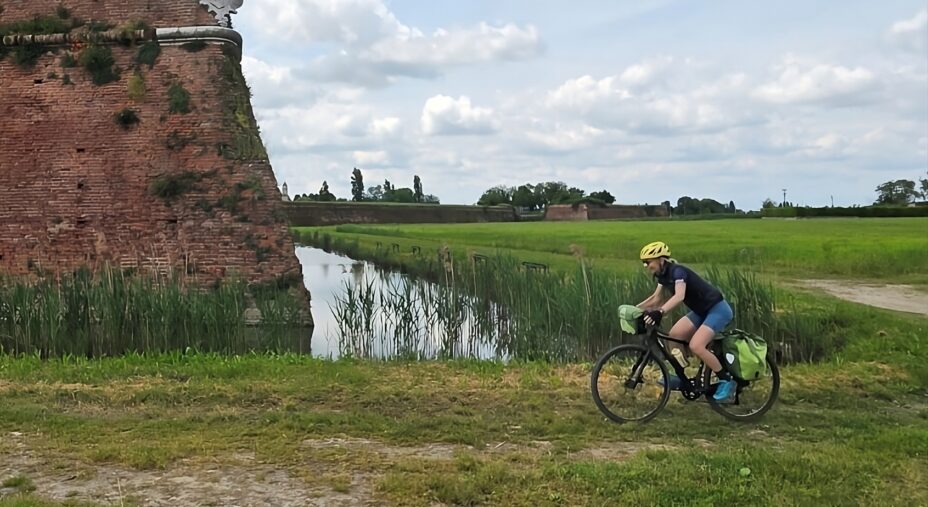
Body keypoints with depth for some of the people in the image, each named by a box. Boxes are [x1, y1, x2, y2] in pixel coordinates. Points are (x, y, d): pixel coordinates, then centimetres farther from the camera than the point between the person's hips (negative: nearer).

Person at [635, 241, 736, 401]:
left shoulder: (677, 271, -25)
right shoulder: (663, 274, 2)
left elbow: (679, 296, -42)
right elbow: (656, 298, 11)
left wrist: (660, 312, -56)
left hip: (718, 309, -9)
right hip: (701, 310, 9)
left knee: (696, 346, -21)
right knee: (675, 334, -1)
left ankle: (727, 380, -6)